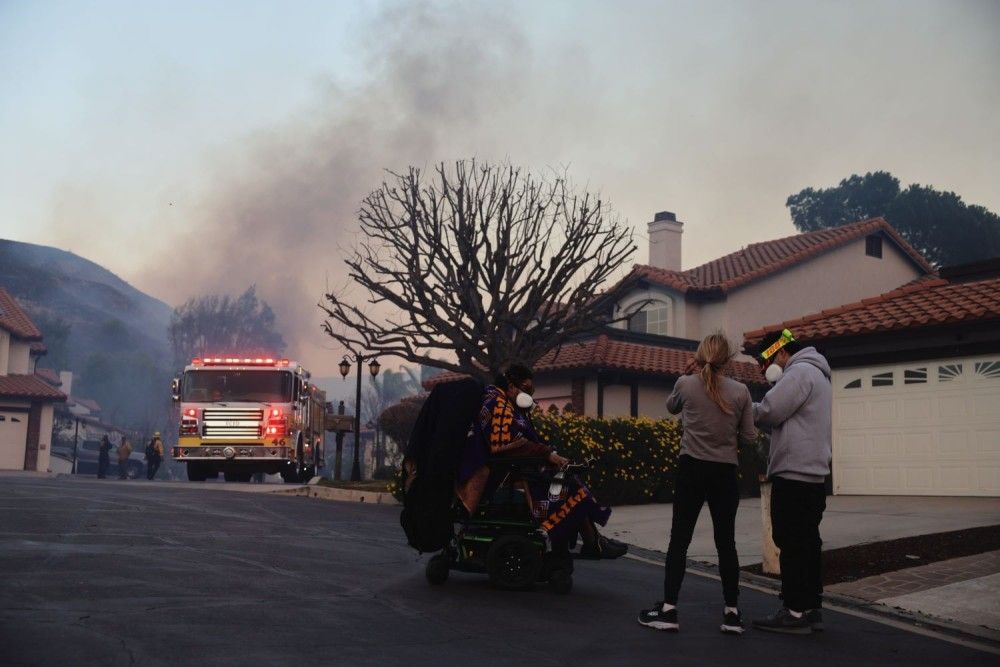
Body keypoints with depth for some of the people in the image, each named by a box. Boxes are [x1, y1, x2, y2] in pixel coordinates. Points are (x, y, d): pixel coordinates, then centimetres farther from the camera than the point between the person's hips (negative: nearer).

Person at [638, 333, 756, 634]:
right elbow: (749, 437, 1)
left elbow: (671, 407, 19)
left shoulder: (685, 384, -4)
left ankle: (668, 610, 4)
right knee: (726, 542, 9)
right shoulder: (741, 391, -3)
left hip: (692, 469, -1)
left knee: (679, 540, 5)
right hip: (725, 473, 1)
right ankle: (732, 613, 13)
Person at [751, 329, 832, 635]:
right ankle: (811, 609, 15)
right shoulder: (815, 374, 23)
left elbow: (770, 411, -17)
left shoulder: (799, 372, -10)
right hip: (812, 474, 10)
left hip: (794, 474, -10)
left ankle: (796, 612, -4)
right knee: (807, 544, 11)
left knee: (792, 545, -7)